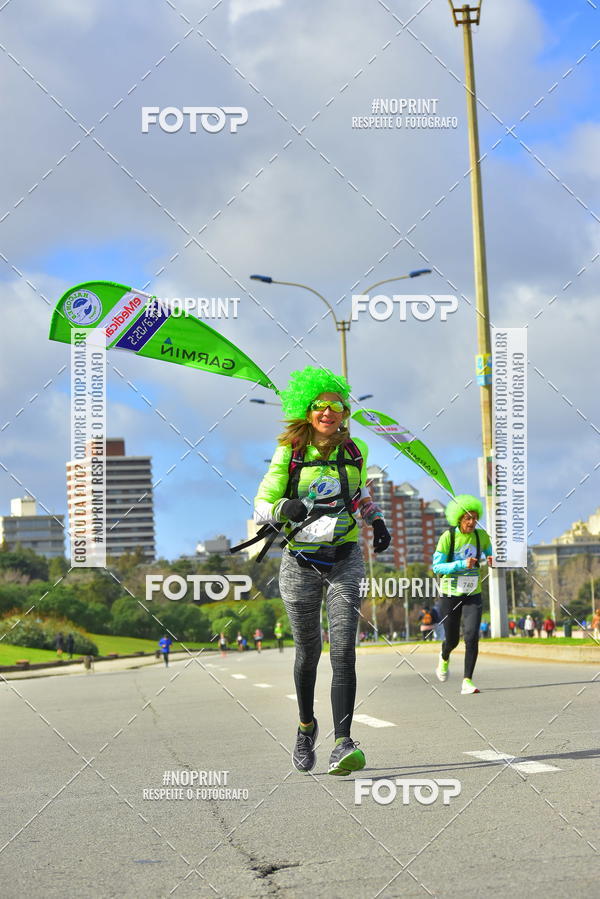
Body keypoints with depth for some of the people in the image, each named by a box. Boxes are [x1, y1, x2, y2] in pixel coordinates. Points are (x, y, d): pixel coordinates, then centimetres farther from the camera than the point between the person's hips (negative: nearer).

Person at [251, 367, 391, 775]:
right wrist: (287, 508, -23)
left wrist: (377, 521, 13)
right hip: (302, 562, -1)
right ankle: (306, 726, 37)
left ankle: (343, 744, -19)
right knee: (308, 651, 12)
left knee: (343, 652, -14)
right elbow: (261, 507, -3)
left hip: (345, 560, 1)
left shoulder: (355, 450, 3)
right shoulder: (289, 454, -6)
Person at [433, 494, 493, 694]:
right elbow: (437, 566, -13)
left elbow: (489, 553, 16)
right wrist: (462, 565, -27)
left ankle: (467, 681, -10)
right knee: (452, 640, 9)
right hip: (450, 595, -2)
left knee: (472, 636, -16)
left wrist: (491, 560, -9)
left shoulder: (481, 535, -3)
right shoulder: (448, 537, -12)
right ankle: (444, 657, 46)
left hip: (473, 595, 2)